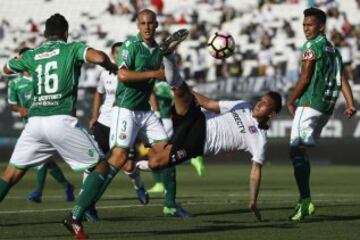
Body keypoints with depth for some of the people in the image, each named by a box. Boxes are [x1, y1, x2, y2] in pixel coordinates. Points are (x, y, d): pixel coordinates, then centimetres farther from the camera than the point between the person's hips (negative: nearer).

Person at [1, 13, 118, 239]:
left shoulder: (31, 55, 18)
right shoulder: (73, 49, 7)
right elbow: (98, 57, -13)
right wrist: (111, 66, 8)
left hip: (35, 120, 4)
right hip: (62, 120, -4)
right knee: (101, 167, 6)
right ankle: (76, 217, -11)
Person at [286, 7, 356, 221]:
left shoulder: (312, 46, -6)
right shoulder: (334, 50, 20)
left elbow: (305, 78, -10)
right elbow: (343, 80, 12)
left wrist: (291, 102, 0)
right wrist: (351, 104, 4)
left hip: (310, 103, -9)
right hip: (327, 108, 9)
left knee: (297, 151, -13)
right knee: (302, 152, 17)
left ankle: (306, 201, -24)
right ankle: (304, 201, 17)